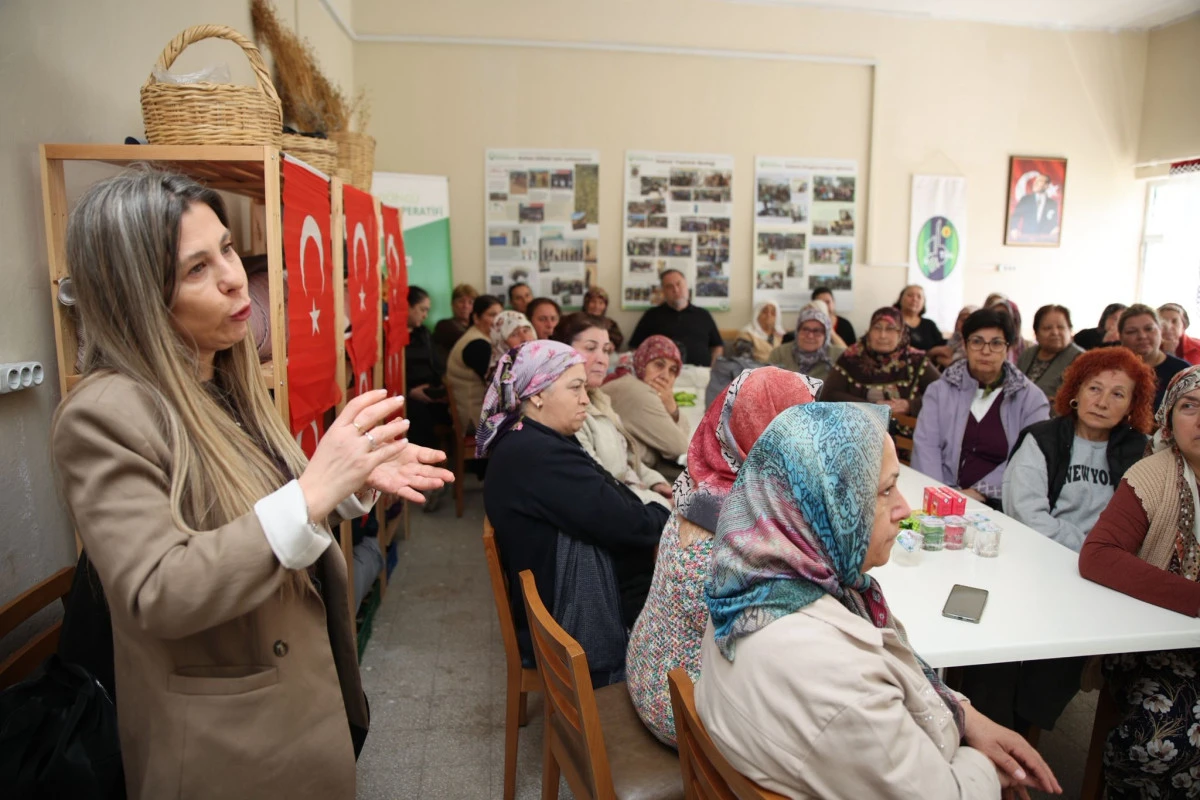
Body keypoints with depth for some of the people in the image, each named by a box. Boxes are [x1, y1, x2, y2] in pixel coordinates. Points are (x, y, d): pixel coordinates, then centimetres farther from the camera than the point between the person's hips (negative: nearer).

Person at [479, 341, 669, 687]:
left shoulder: (527, 445, 8)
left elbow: (605, 508, 7)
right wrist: (673, 515, -6)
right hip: (584, 631, -9)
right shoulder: (539, 455, -25)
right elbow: (627, 526, -24)